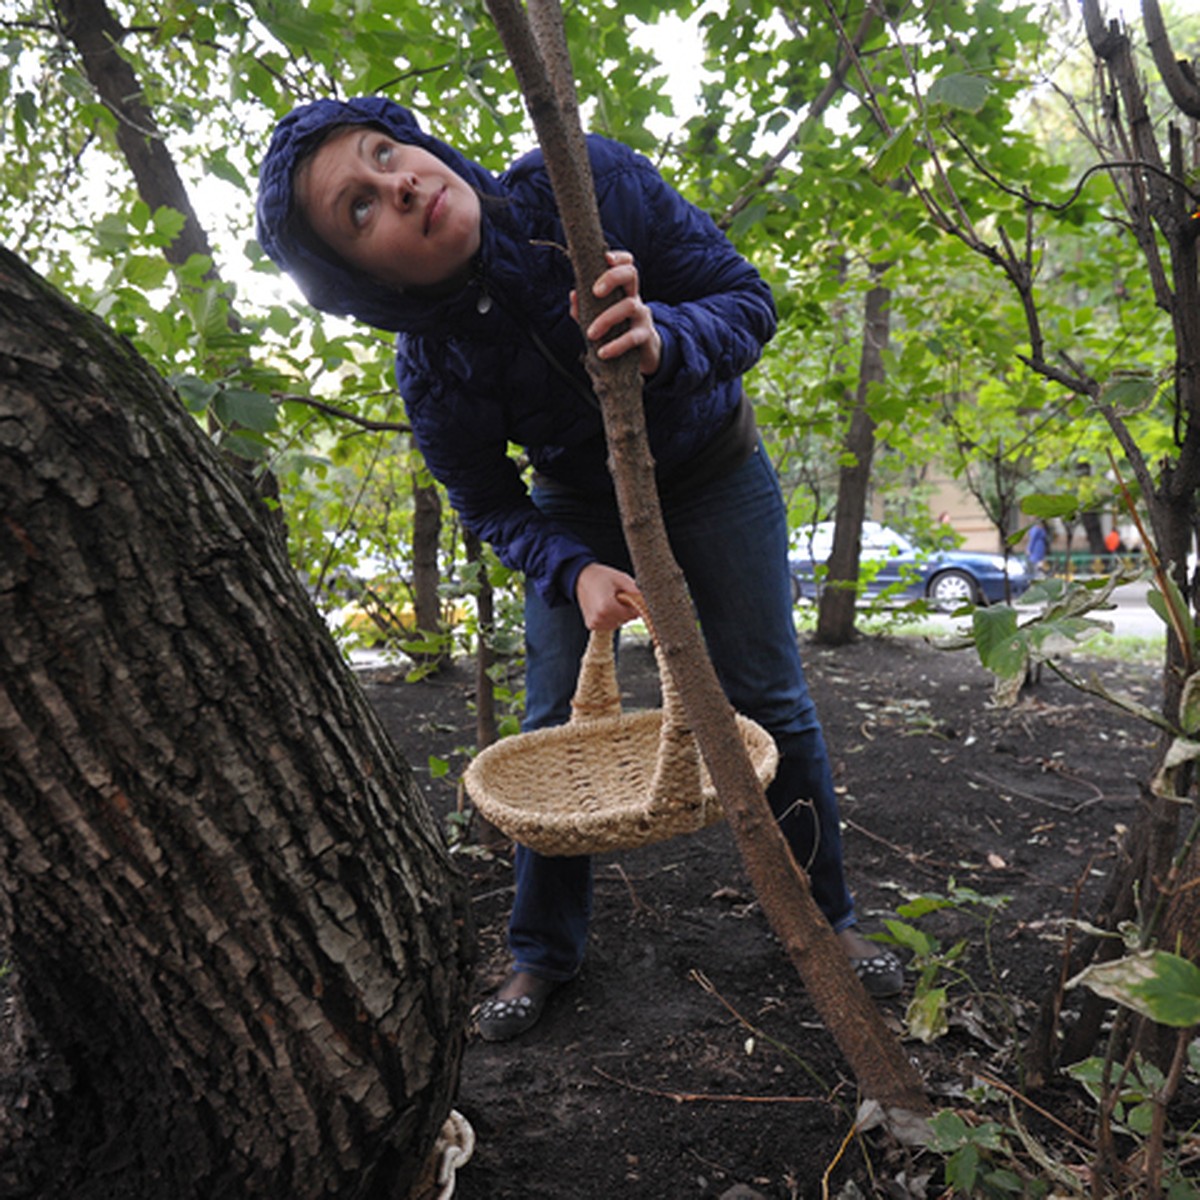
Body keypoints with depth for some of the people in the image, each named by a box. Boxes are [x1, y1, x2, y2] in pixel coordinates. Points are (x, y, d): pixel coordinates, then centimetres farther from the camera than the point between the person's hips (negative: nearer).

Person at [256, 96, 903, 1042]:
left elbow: (746, 297, -22)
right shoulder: (432, 372, -26)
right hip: (582, 505, 0)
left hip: (714, 471, 1)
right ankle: (543, 953, 22)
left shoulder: (589, 181, -28)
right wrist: (574, 572, -29)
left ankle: (829, 918, 25)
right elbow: (492, 504, -10)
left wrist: (663, 340, -44)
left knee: (769, 700, 3)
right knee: (556, 729, -1)